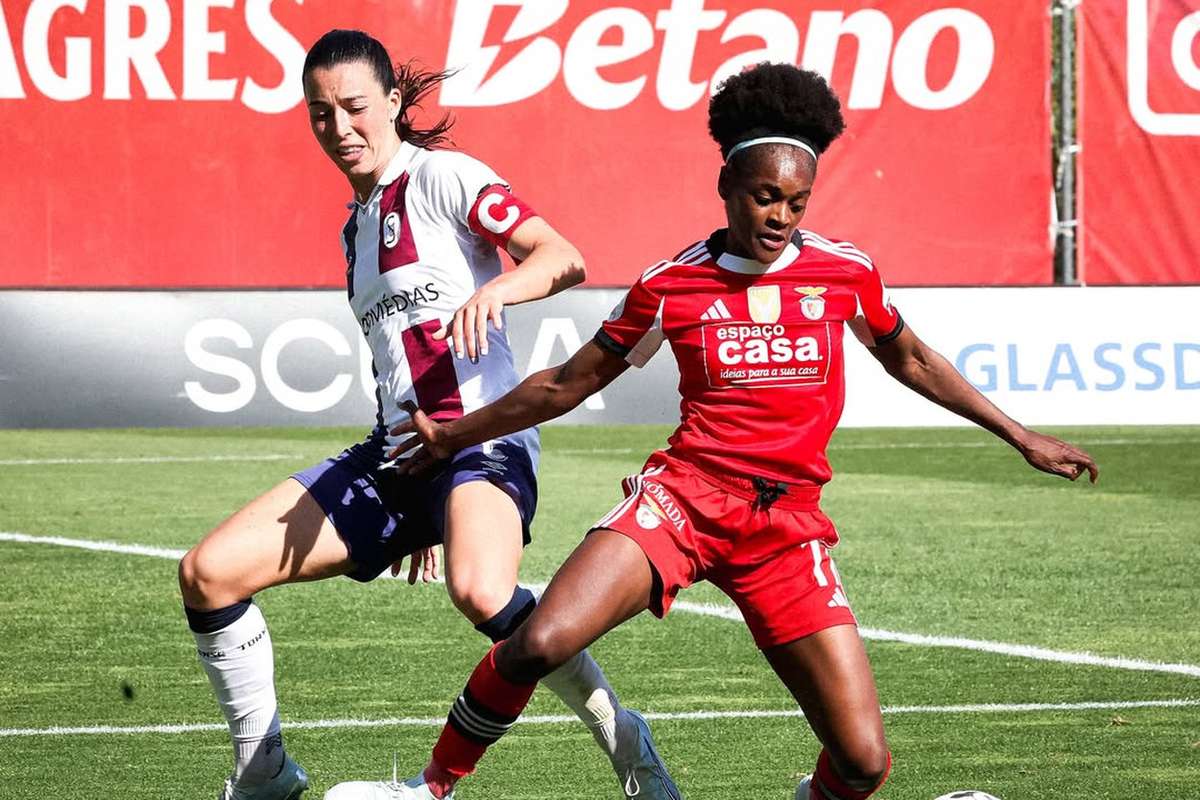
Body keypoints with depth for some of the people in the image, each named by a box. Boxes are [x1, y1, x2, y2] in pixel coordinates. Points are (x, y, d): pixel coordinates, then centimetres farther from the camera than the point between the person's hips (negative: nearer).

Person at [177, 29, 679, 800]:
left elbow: (566, 260, -14)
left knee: (481, 592, -39)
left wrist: (495, 288, -36)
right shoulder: (356, 225, 20)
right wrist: (418, 513, 28)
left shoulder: (443, 177, -3)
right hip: (396, 450, 8)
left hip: (482, 439, -8)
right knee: (208, 574, -4)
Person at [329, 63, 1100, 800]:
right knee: (537, 644, -27)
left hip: (788, 524, 1)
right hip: (684, 495, -1)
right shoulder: (672, 286, 1)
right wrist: (460, 433, 16)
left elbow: (911, 361, 22)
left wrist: (1020, 436, 24)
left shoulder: (847, 273, 4)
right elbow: (567, 384, 13)